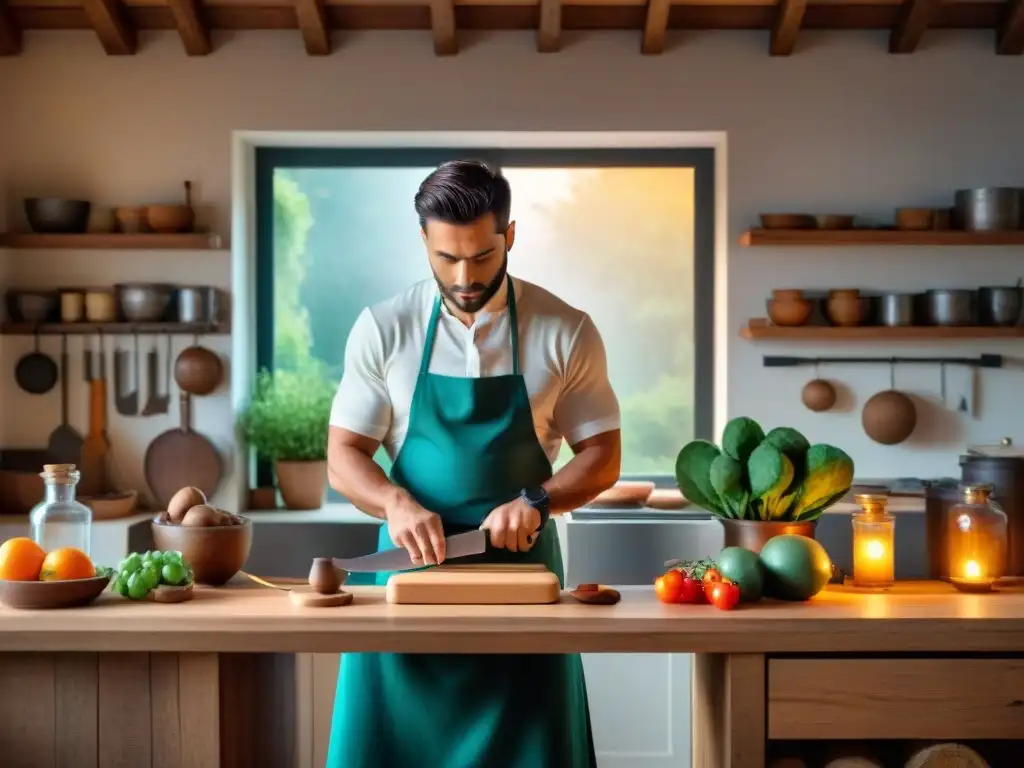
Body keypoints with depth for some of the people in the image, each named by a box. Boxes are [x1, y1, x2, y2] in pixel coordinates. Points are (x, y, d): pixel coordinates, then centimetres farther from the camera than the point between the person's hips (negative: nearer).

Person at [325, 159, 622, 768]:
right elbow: (344, 456, 0)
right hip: (411, 560, 1)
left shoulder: (566, 332, -3)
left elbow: (602, 456, 2)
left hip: (520, 563, 0)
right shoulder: (383, 329, -2)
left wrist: (537, 501, -16)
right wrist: (396, 503, -20)